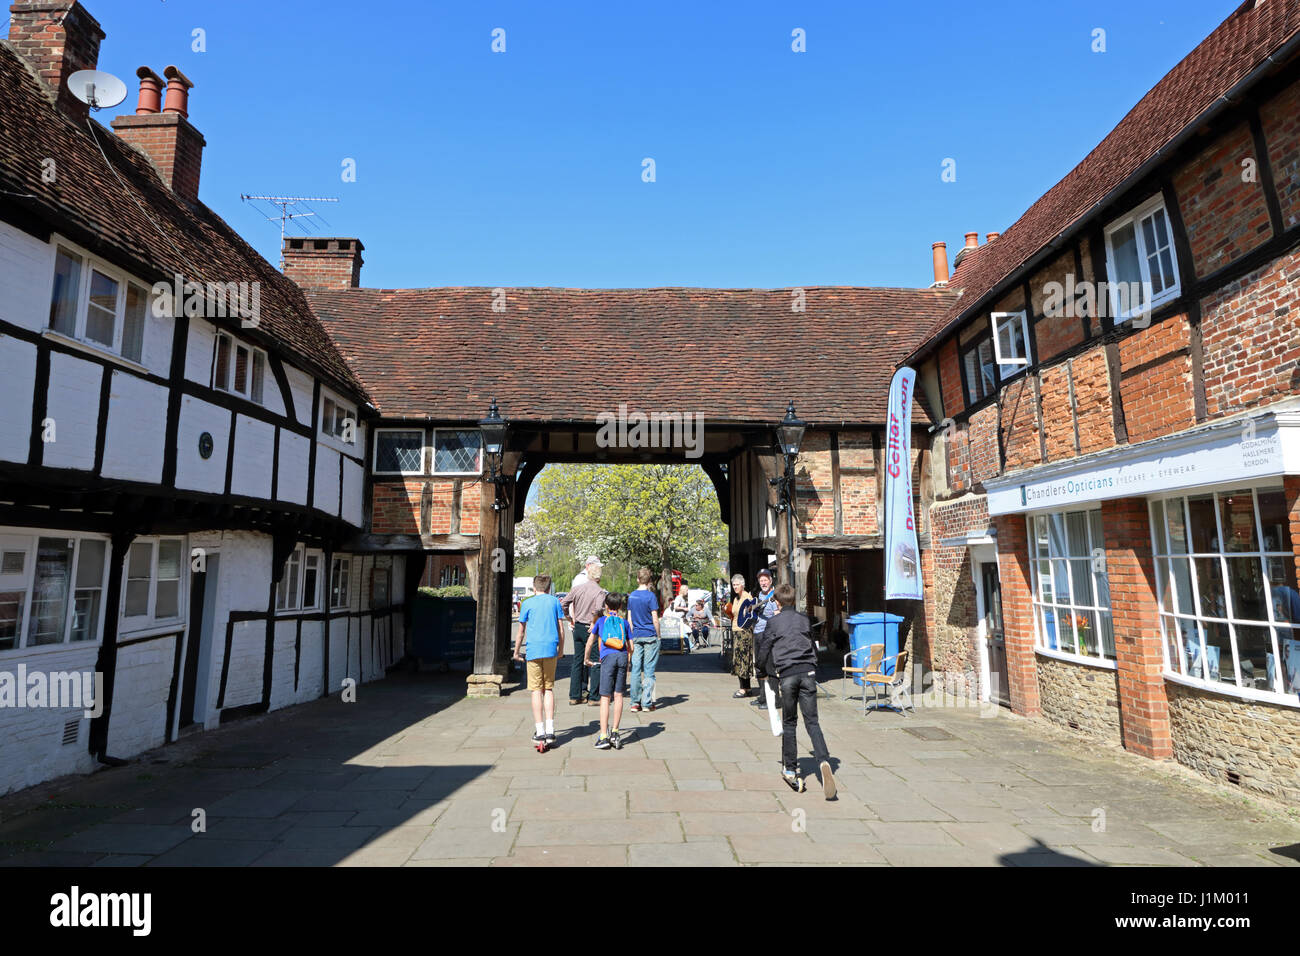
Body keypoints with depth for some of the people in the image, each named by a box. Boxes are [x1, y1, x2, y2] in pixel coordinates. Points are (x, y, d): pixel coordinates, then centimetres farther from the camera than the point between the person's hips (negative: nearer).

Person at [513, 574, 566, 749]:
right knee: (549, 689, 10)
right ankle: (550, 731, 5)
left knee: (537, 690, 2)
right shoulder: (555, 601, 8)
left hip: (534, 650, -2)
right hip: (551, 649, 2)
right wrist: (561, 649, 20)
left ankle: (540, 732, 2)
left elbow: (521, 632, 7)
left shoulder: (528, 603, 4)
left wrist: (516, 652, 19)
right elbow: (561, 629, 8)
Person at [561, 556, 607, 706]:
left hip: (578, 627, 6)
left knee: (578, 661, 13)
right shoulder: (599, 591, -12)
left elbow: (563, 604, 4)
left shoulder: (578, 587, 3)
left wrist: (571, 619, 12)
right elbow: (597, 610, -28)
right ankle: (594, 697, 6)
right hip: (591, 630, -5)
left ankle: (574, 695, 18)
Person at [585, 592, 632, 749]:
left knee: (605, 697, 0)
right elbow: (631, 647, 15)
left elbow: (590, 642, 17)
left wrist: (587, 658, 32)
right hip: (622, 656, 2)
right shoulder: (624, 622, 19)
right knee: (618, 695, 9)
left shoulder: (601, 620, 18)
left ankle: (603, 736, 0)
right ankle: (614, 732, 11)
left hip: (608, 657, -2)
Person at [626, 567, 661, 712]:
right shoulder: (651, 596, -10)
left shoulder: (631, 596, 6)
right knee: (649, 670, 2)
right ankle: (647, 703, 5)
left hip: (636, 636, 5)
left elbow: (629, 618, 10)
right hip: (650, 636, -5)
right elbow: (655, 620, -10)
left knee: (635, 669, 7)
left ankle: (635, 703, 11)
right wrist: (658, 635, 1)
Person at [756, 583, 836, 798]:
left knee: (789, 723, 11)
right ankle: (823, 761, -21)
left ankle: (790, 770, 17)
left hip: (787, 674, -2)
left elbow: (764, 653, 8)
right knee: (812, 722, 1)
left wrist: (770, 672, 25)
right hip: (808, 671, 2)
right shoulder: (804, 620, 15)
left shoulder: (773, 622, 5)